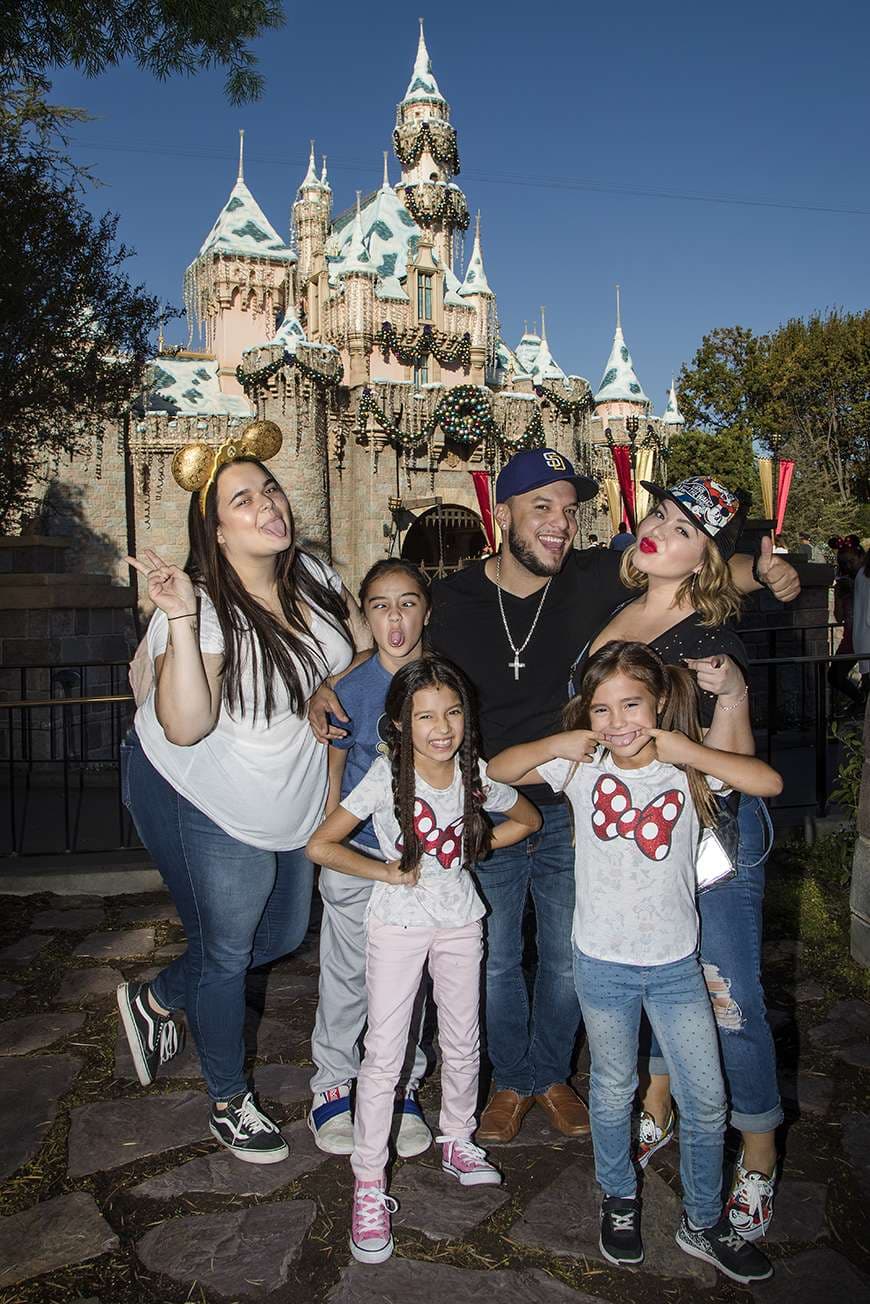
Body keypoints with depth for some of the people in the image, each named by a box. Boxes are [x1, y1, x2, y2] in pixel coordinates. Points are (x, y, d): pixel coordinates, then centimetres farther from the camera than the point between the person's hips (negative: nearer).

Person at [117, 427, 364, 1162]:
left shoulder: (310, 575, -7)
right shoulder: (205, 606, -25)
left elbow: (361, 635, 13)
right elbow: (185, 728, -36)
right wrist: (181, 620, -44)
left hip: (292, 800, 7)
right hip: (200, 803, -7)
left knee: (284, 935, 21)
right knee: (226, 952, 10)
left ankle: (155, 1001, 46)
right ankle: (230, 1103, 36)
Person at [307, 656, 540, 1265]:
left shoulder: (476, 773, -8)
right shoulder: (387, 775, -18)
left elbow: (528, 819, 9)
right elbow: (320, 845, -19)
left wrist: (472, 847, -1)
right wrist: (385, 871, -17)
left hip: (459, 918, 4)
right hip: (398, 923, -3)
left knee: (463, 1042, 16)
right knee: (384, 1055, -1)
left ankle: (458, 1141, 39)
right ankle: (370, 1185, 12)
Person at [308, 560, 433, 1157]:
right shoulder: (351, 687, -10)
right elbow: (334, 771, 0)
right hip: (358, 852, -1)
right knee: (347, 973, 9)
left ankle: (403, 1089, 32)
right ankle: (333, 1086, 29)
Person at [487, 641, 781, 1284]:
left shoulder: (688, 766, -8)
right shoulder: (583, 766, -7)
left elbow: (768, 781, -22)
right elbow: (498, 770, -3)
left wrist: (683, 749, -23)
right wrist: (559, 744, -17)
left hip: (677, 964, 0)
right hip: (603, 963, 0)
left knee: (707, 1100, 10)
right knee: (613, 1091, 19)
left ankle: (704, 1222, 34)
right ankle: (620, 1200, 44)